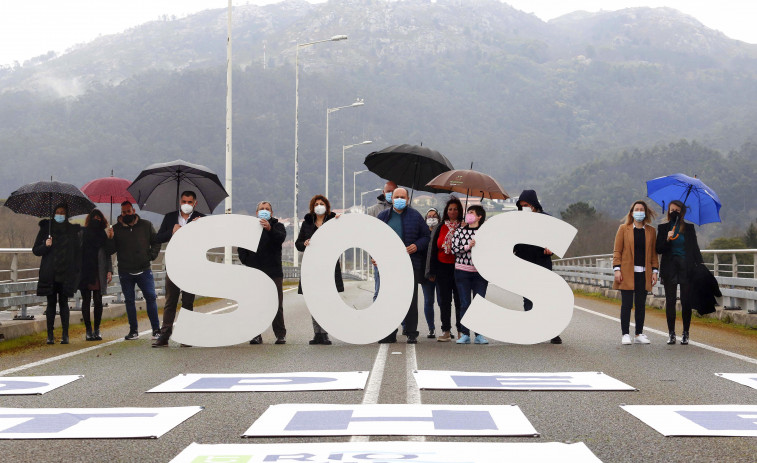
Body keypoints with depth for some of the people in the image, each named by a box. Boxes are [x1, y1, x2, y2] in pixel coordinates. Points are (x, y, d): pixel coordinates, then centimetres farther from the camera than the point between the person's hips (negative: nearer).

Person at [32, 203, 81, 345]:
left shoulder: (72, 230, 7)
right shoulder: (46, 229, 7)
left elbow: (78, 252, 10)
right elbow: (35, 250, 8)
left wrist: (76, 271, 1)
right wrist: (45, 246, -12)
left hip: (66, 273, 0)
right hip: (49, 273, 0)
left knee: (63, 302, -1)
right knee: (51, 303, 1)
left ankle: (65, 335, 3)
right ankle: (50, 334, 5)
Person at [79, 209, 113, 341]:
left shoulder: (103, 234, 10)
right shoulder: (82, 233, 7)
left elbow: (108, 254, 11)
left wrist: (109, 270, 0)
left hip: (99, 272, 1)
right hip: (84, 271, -1)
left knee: (98, 301, 0)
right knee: (86, 300, 1)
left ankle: (96, 330, 8)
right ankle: (88, 330, 6)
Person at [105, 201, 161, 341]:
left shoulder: (146, 225, 6)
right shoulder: (116, 229, 5)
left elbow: (156, 242, 13)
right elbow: (110, 251, 2)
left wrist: (151, 256, -1)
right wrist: (110, 239, -16)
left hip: (144, 270, -1)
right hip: (125, 272, 1)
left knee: (151, 298, -4)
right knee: (129, 301, 5)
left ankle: (156, 329, 2)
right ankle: (133, 330, 12)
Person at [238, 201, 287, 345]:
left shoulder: (277, 226, 8)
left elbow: (281, 238, -14)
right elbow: (242, 246, 13)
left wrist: (270, 229, -31)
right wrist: (245, 261, -1)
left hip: (274, 272, -1)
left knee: (277, 305, -1)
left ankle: (280, 334, 4)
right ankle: (256, 335, 3)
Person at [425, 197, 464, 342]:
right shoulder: (440, 228, 10)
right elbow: (432, 249, 11)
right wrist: (431, 272, 5)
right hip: (443, 267, 3)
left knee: (460, 299, 0)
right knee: (444, 300, 4)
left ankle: (461, 330, 7)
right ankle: (446, 331, 10)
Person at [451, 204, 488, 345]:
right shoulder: (459, 231, 7)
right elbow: (454, 249, -2)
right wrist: (469, 246, -13)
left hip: (480, 271, 0)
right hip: (462, 271, 0)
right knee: (465, 303, 0)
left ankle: (479, 335, 8)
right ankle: (465, 334, 5)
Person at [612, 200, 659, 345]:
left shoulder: (651, 231, 11)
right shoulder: (623, 229, 4)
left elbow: (654, 253, 13)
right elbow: (617, 251, 2)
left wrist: (654, 271, 5)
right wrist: (617, 269, -7)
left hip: (644, 273, 3)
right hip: (627, 273, -3)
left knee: (641, 305, 6)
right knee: (626, 304, -2)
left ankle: (639, 334, 14)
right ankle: (625, 334, 3)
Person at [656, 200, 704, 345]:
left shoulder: (689, 228, 8)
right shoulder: (663, 228, 7)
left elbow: (695, 248, 11)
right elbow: (659, 250, 3)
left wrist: (700, 265, 2)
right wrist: (667, 239, -14)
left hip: (686, 268, 0)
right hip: (669, 269, 0)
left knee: (686, 301, -3)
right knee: (670, 301, -1)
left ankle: (685, 333, 6)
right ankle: (671, 333, 6)